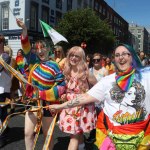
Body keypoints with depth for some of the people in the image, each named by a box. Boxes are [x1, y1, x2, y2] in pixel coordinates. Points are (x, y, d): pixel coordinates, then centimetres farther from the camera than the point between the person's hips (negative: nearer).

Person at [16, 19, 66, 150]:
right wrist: (24, 29, -15)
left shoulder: (54, 66, -15)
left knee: (47, 135, 13)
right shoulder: (35, 62, 0)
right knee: (28, 133, 8)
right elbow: (26, 48, -1)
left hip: (47, 104, -5)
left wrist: (42, 94, -20)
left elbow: (62, 87, -16)